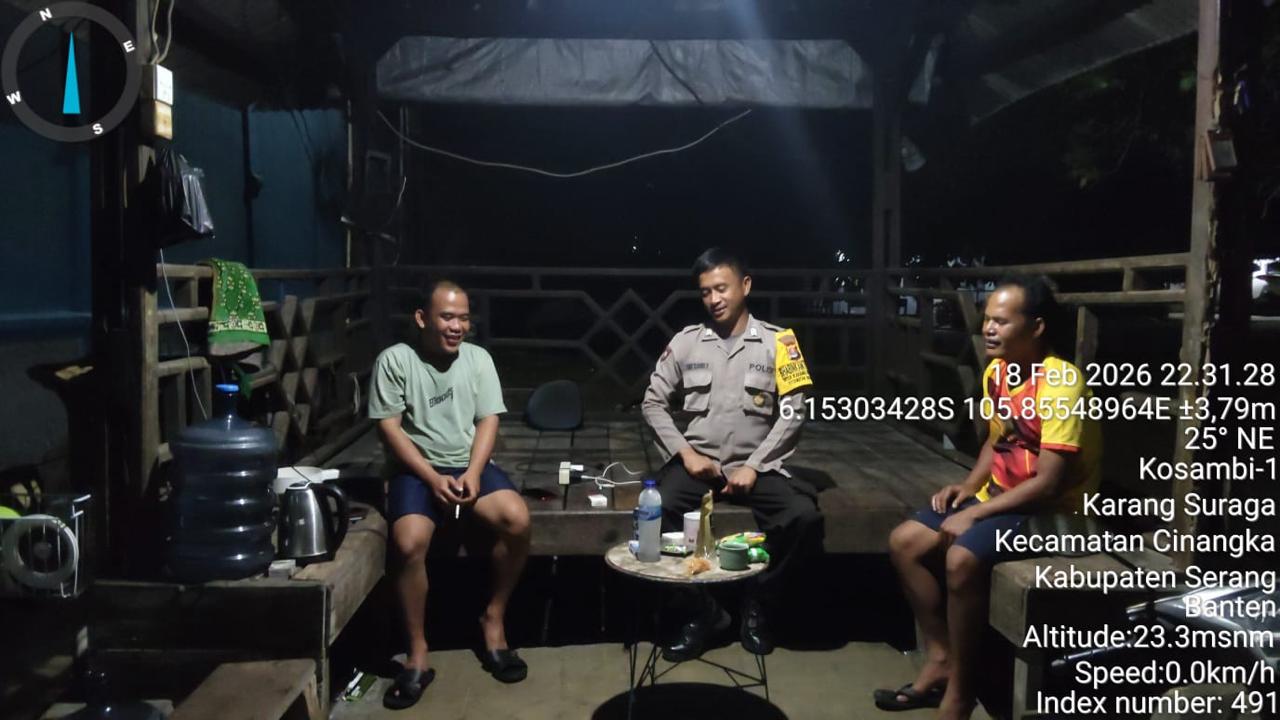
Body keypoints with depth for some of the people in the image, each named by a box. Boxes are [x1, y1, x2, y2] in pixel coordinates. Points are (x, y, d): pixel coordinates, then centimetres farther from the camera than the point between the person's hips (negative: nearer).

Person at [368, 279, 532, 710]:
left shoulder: (478, 358, 5)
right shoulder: (395, 360, -5)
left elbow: (488, 421, 2)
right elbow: (389, 428, -7)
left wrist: (473, 472, -15)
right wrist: (432, 478, -17)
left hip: (470, 465, 3)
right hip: (416, 469, -2)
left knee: (518, 520, -25)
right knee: (410, 544, -30)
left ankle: (493, 619, -2)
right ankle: (418, 655, -12)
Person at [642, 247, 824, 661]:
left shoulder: (777, 342, 1)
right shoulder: (686, 341, 5)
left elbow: (793, 413, -2)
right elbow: (653, 402, 6)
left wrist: (754, 467, -12)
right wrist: (686, 454, -7)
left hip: (754, 465, 0)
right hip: (697, 461, 1)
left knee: (803, 515, -27)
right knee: (656, 512, -29)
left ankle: (755, 605, 0)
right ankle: (701, 609, -6)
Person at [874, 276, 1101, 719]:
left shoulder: (1061, 384, -23)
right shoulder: (995, 372, 4)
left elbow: (1049, 483, -26)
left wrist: (975, 513, -23)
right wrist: (969, 486, 2)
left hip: (1051, 509, -9)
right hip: (999, 497, 9)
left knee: (962, 558, -32)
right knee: (904, 543, -2)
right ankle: (940, 658, 7)